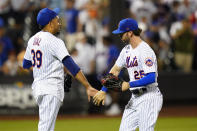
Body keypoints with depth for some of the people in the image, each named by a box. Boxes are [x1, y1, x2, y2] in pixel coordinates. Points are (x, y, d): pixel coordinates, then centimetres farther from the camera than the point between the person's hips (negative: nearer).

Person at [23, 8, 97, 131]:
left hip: (37, 87, 9)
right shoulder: (54, 41, -15)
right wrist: (88, 86, -29)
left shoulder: (33, 40, 10)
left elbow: (26, 64, 22)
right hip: (51, 90, -9)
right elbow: (71, 65, -25)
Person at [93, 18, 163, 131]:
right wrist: (103, 90, 12)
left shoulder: (145, 51, -17)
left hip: (149, 97, -9)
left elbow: (151, 78, -25)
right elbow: (115, 70, 19)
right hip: (135, 98, 9)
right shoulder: (127, 50, 12)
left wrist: (129, 85, -22)